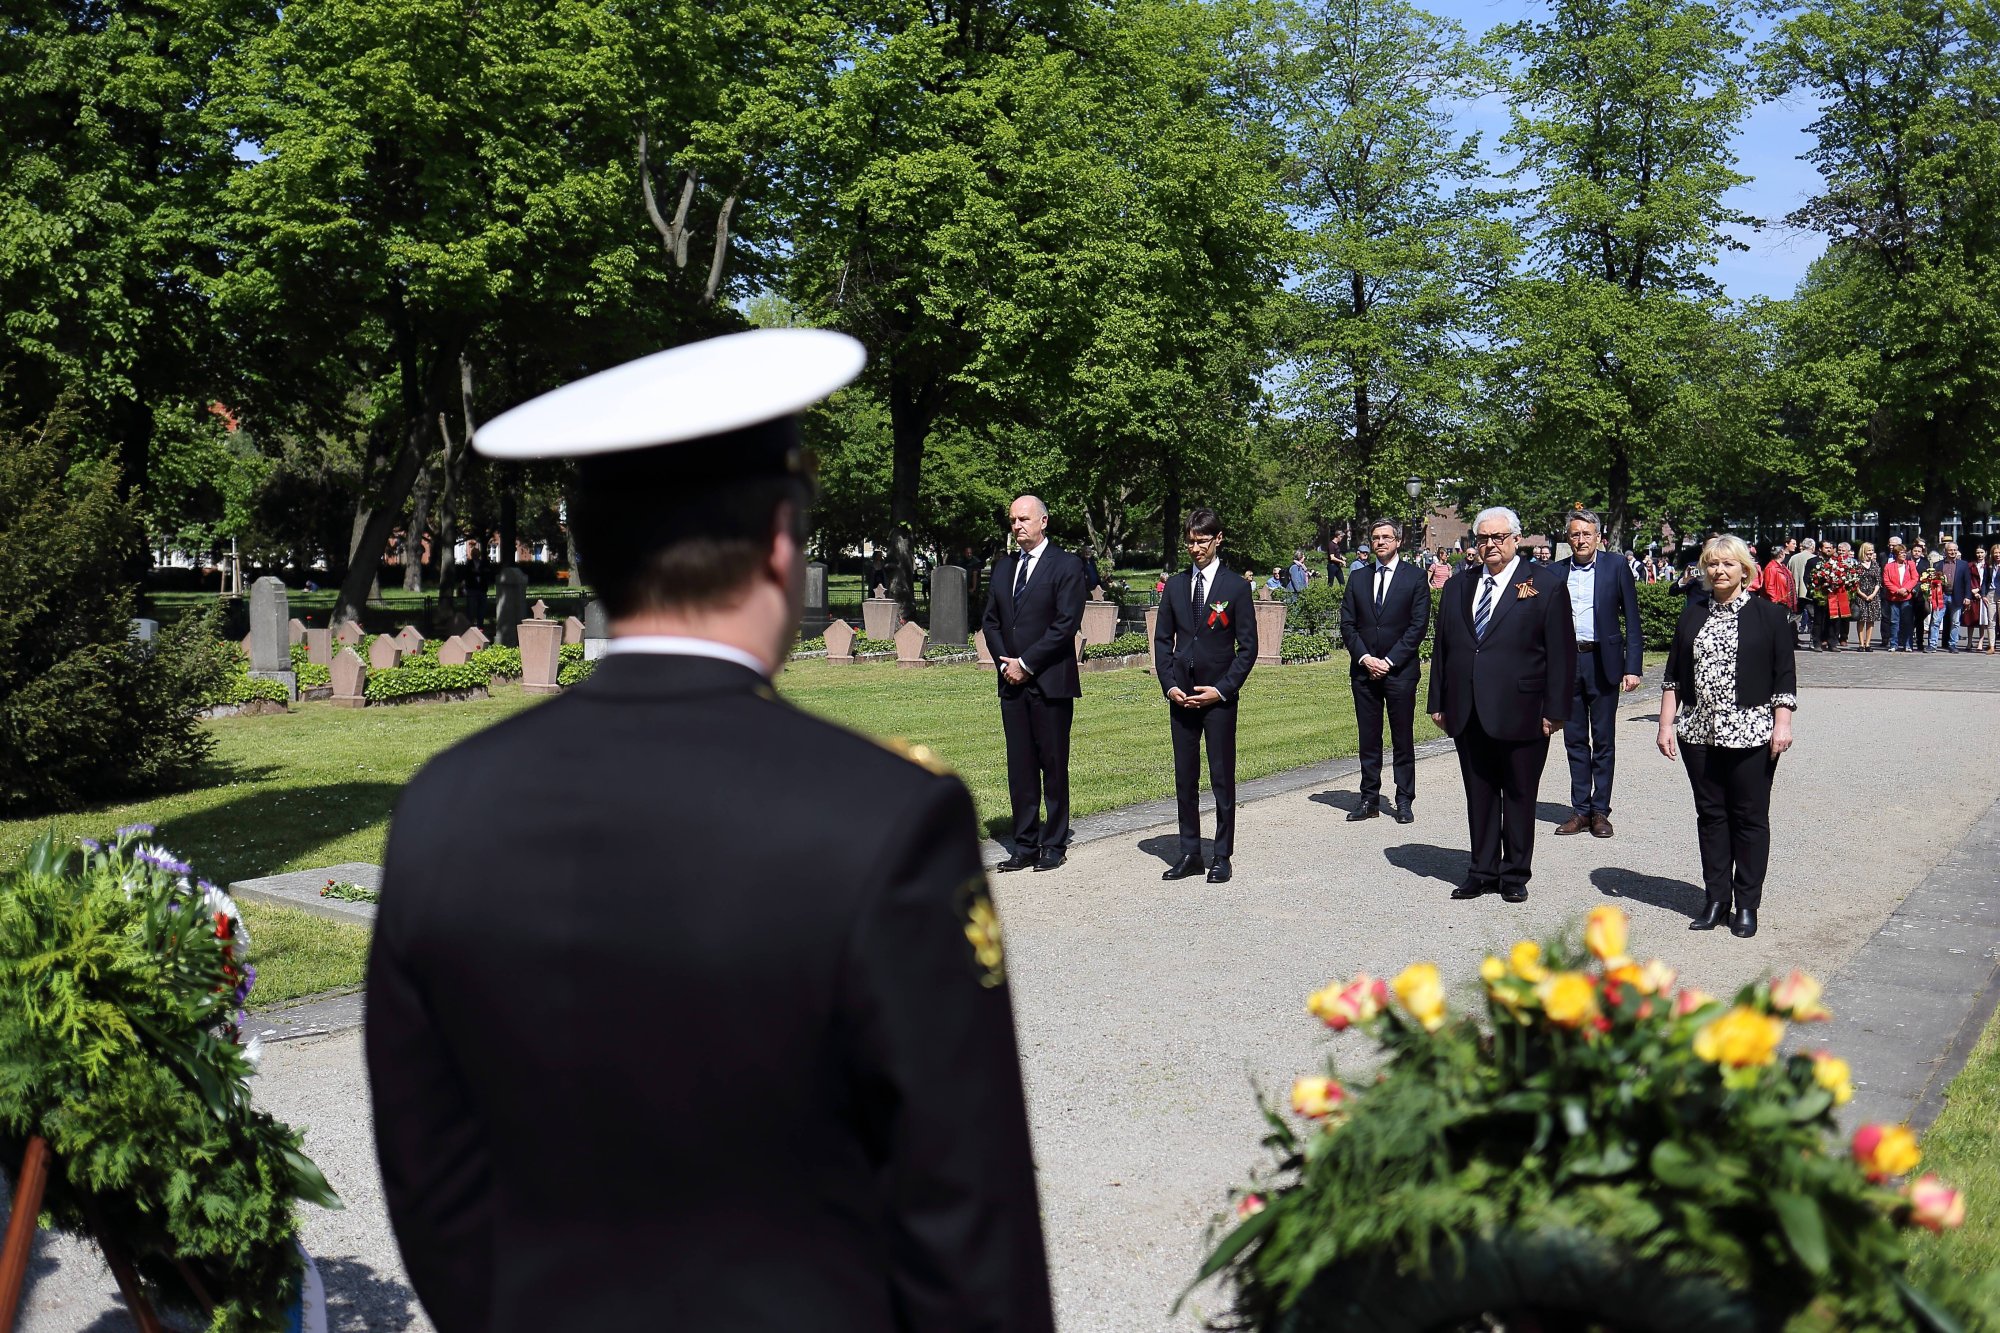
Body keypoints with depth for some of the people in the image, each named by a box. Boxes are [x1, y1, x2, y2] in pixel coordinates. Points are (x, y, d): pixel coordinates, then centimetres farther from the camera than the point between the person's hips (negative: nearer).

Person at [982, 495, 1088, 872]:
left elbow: (1066, 624, -12)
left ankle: (1054, 845, 10)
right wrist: (1005, 661, -1)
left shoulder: (1066, 565, -4)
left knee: (1054, 766, 1)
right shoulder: (1003, 568, 16)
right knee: (1019, 768, 7)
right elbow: (990, 621, 15)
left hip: (1050, 682, -6)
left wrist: (1026, 663, -12)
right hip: (1012, 684, 6)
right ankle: (1025, 845, 13)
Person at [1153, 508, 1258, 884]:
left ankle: (1222, 856, 9)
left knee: (1222, 778, 1)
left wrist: (1222, 689, -11)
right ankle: (1189, 853, 16)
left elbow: (1248, 646, -3)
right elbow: (1162, 639, 12)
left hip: (1219, 696, -4)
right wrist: (1169, 684, -1)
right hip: (1181, 696, 4)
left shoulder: (1236, 586, -2)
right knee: (1184, 777, 8)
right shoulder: (1175, 585, 9)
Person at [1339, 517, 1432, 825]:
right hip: (1364, 670, 3)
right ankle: (1369, 799, 11)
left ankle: (1404, 800, 9)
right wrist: (1364, 658, -7)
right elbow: (1347, 624, 8)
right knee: (1368, 738, 6)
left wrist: (1388, 661, -11)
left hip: (1399, 671, -3)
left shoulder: (1415, 579, 1)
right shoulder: (1358, 579, 11)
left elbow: (1418, 626, -5)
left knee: (1403, 739, 2)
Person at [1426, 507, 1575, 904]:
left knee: (1519, 798, 7)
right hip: (1468, 716, 4)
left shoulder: (1546, 586, -1)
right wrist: (1439, 702, 9)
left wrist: (1555, 710, -9)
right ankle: (1483, 872, 21)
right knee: (1479, 797, 11)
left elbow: (1561, 652, -4)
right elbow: (1441, 647, 15)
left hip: (1520, 715, -4)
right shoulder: (1458, 588, 13)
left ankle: (1515, 875, 19)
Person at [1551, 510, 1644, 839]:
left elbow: (1632, 621, -2)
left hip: (1603, 661, -3)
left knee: (1603, 741, 4)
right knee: (1574, 739, 8)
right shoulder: (1556, 572, 7)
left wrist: (1633, 667, -8)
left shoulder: (1616, 567, -1)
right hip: (1566, 661, 3)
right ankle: (1580, 809, 16)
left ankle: (1600, 810, 11)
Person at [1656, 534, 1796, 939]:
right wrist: (1667, 723, 6)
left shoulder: (1767, 615, 1)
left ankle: (1746, 905, 9)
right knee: (1710, 815, 8)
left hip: (1752, 733, -4)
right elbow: (1674, 676, 12)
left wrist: (1782, 723, -9)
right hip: (1699, 731, 4)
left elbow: (1784, 675, -1)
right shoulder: (1692, 617, 11)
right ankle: (1716, 899, 16)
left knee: (1749, 817, 2)